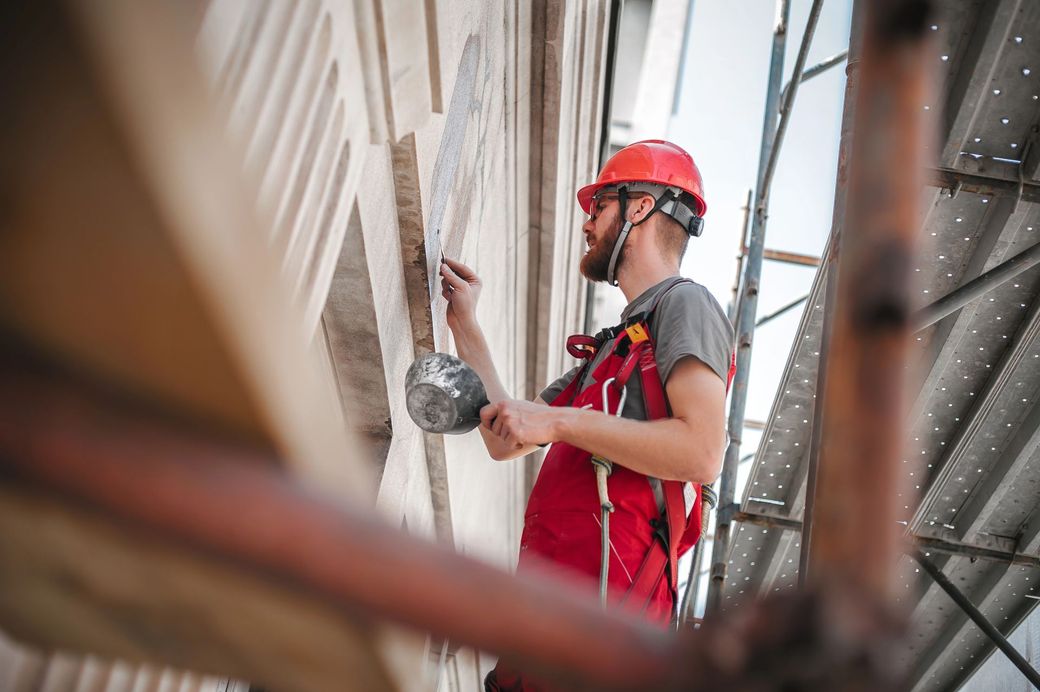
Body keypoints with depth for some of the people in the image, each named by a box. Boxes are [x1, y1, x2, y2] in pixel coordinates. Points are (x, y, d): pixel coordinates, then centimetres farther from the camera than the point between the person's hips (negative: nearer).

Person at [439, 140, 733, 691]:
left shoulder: (686, 305, -1)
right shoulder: (614, 345, 26)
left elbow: (702, 453, -18)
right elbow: (505, 442, 24)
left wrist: (557, 421, -15)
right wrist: (464, 325, 26)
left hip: (604, 595, -8)